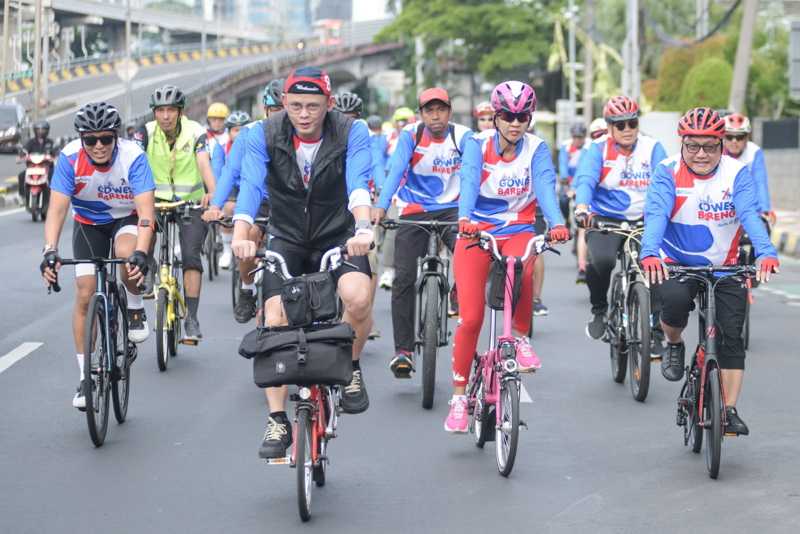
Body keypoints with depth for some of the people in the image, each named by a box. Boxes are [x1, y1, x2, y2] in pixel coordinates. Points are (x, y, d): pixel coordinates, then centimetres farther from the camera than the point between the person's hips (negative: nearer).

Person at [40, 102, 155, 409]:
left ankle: (136, 310, -4)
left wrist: (140, 252, -49)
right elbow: (57, 208, -28)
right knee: (85, 294, -9)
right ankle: (85, 377, 3)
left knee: (127, 254, -36)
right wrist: (50, 251, -43)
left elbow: (145, 208, -34)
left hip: (127, 219, -2)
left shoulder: (132, 156, -29)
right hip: (88, 224, 2)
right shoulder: (70, 158, -25)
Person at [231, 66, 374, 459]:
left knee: (358, 297, -30)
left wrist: (363, 228, -49)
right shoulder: (264, 136, -12)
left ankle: (351, 368, -1)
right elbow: (250, 185, -25)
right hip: (287, 239, 1)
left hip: (338, 237, -1)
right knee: (275, 323, -15)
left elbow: (359, 184, -29)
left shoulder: (352, 133, -15)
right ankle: (278, 421, -4)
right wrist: (240, 235, -44)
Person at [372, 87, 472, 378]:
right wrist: (381, 207, -38)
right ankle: (403, 350, -5)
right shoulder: (411, 135, -9)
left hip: (451, 209, 0)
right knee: (404, 278, -10)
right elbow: (396, 169, -22)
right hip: (414, 210, 0)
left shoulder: (463, 136, -8)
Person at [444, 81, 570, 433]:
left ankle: (520, 337, -8)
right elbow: (469, 182, -24)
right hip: (476, 232, 0)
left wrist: (556, 223, -41)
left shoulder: (536, 149, -4)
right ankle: (459, 396, 7)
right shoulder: (478, 146, -7)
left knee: (521, 273, -36)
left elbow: (545, 186, -21)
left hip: (519, 231, 1)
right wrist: (464, 218, -45)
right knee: (471, 318, -9)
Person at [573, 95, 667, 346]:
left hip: (644, 221, 2)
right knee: (602, 260, -30)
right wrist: (582, 206, -40)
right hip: (605, 219, -2)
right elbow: (585, 179, -19)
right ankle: (599, 311, -1)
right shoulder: (598, 149, -4)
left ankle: (655, 332, 3)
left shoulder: (652, 147, 0)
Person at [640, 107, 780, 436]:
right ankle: (674, 344, 1)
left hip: (724, 268, 2)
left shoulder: (737, 172, -9)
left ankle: (730, 411, 3)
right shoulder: (668, 172, -12)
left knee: (732, 337, -8)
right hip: (675, 264, -1)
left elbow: (749, 214, -24)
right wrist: (650, 253, -45)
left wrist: (766, 253, -42)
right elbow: (656, 214, -26)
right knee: (675, 300, -32)